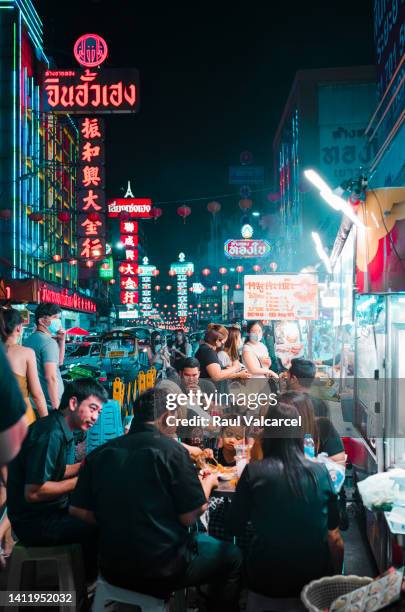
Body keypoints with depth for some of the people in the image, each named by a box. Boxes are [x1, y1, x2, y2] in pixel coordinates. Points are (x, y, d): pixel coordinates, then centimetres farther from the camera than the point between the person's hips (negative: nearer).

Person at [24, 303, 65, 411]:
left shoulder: (28, 340, 12)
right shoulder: (49, 342, -16)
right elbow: (51, 377, -23)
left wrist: (61, 341, 9)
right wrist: (57, 406, -20)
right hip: (49, 405, -9)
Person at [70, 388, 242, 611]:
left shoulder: (99, 453, -1)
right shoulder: (171, 450, -15)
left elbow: (78, 511, 2)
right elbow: (189, 517, -12)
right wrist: (208, 483, 6)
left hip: (112, 567, 6)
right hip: (161, 569, -6)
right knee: (231, 555, 18)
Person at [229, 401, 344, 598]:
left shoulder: (253, 471, -14)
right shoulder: (320, 471, -8)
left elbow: (234, 527, -3)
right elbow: (332, 526, 5)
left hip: (266, 582, -2)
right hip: (314, 576, 2)